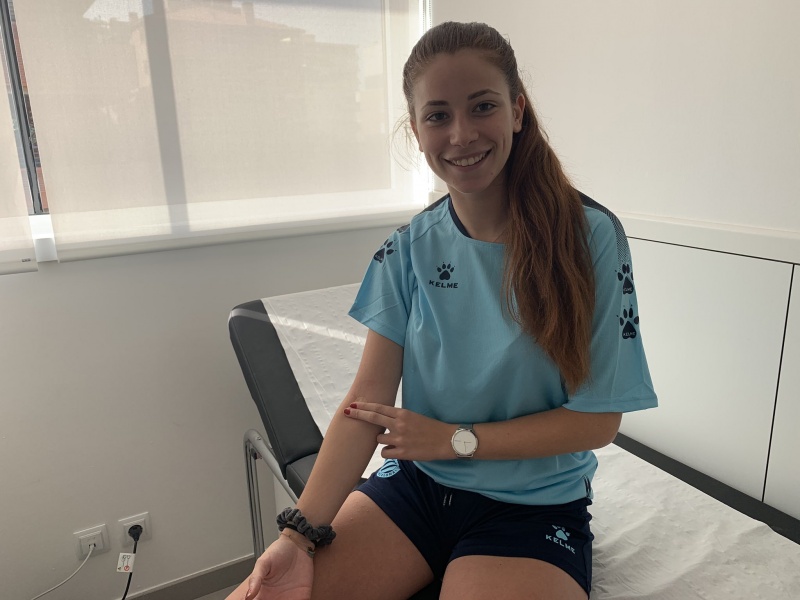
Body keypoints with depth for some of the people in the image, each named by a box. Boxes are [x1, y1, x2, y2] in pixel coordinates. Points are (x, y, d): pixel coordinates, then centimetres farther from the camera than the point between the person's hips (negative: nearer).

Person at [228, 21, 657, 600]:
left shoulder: (589, 236, -13)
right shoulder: (409, 248, -3)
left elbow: (598, 420, -10)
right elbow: (369, 398, -8)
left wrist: (455, 439, -12)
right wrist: (302, 533, -18)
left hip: (532, 508, -2)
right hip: (416, 484, 3)